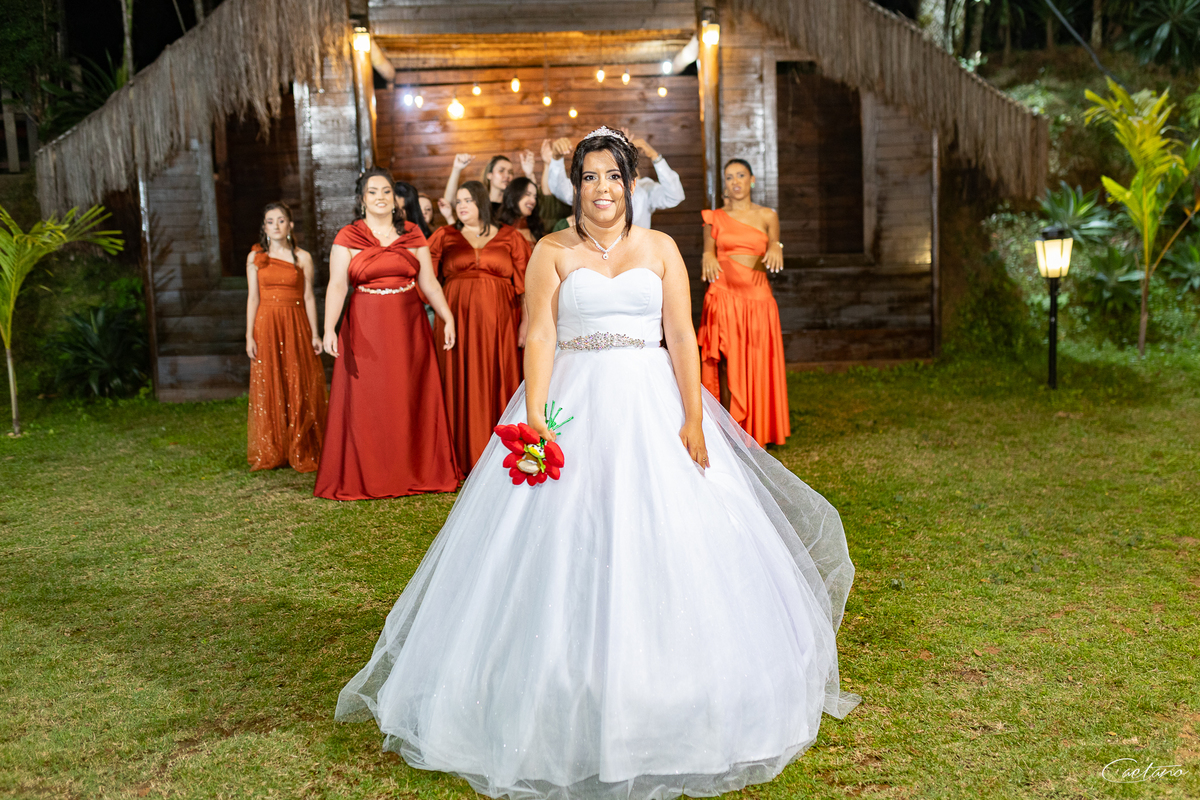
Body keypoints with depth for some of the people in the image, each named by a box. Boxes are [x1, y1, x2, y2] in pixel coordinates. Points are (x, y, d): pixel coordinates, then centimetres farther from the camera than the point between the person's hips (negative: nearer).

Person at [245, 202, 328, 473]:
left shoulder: (302, 258, 5)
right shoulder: (255, 257, 6)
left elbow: (309, 297, 4)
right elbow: (253, 297, 4)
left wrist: (314, 334, -1)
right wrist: (250, 335, -2)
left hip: (296, 326, 0)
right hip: (266, 326, 1)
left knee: (300, 387, -1)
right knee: (268, 388, 2)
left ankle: (302, 452, 8)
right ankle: (270, 453, 11)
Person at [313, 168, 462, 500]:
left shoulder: (412, 234, 8)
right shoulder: (347, 237, 1)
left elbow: (429, 282, 8)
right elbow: (337, 286, -6)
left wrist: (448, 318, 0)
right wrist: (329, 328, -17)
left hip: (409, 327, 2)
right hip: (366, 328, -2)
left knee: (412, 400, 5)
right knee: (367, 403, 1)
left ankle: (417, 472, 16)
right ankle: (365, 478, 11)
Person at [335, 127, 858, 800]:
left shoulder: (660, 249, 7)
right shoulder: (552, 252, 3)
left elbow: (683, 336, 2)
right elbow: (540, 336, -5)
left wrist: (693, 421, -8)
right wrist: (533, 422, -17)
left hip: (652, 406, 1)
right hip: (575, 408, -1)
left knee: (663, 540, 3)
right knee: (568, 548, 1)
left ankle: (662, 704, 21)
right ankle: (567, 708, 16)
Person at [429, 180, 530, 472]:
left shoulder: (510, 237, 9)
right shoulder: (445, 237, 12)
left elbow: (526, 282, 3)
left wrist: (526, 321, -7)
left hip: (498, 320, -1)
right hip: (457, 320, 1)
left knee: (497, 385, 1)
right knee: (460, 386, 0)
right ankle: (463, 456, 7)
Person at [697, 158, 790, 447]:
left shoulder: (767, 216, 9)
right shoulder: (714, 218, 8)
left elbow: (774, 257, 5)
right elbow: (708, 258, 6)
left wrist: (776, 249, -18)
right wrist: (708, 258, -17)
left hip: (757, 298, 1)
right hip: (724, 296, 0)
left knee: (758, 366, 0)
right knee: (727, 366, -4)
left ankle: (759, 432, 9)